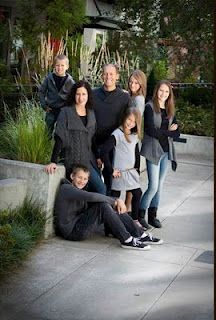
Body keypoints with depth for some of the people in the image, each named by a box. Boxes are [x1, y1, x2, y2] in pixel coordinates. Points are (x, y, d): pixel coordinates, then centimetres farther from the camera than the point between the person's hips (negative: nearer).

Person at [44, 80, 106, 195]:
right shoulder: (66, 112, -6)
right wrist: (53, 161, -20)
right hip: (75, 159, -6)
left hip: (89, 159, 6)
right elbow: (59, 138, -12)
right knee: (101, 188, -14)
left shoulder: (91, 113, 10)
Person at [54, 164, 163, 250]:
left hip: (80, 226, 9)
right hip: (72, 231, -9)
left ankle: (140, 235, -1)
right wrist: (114, 201, -17)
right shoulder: (66, 188, -12)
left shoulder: (79, 190, 19)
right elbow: (92, 197, -26)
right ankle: (126, 240, -22)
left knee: (115, 207, 0)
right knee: (102, 205, -24)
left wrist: (117, 201, -9)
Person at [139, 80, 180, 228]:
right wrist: (168, 131, -7)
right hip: (153, 151, -6)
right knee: (153, 186, -9)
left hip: (166, 151, 6)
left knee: (160, 185, 9)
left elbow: (177, 133, 6)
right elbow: (151, 131, -16)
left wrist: (161, 132, -11)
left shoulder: (170, 110, 12)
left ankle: (153, 215, 19)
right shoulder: (150, 107, -6)